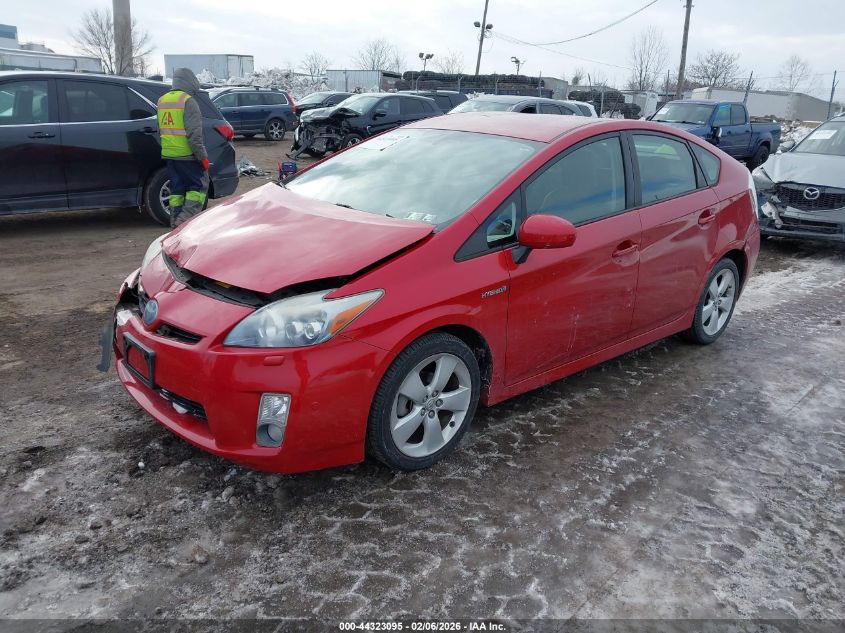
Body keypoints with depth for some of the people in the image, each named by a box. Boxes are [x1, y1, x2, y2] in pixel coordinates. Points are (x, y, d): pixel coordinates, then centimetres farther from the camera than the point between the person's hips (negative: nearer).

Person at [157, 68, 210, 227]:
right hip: (187, 155, -8)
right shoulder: (188, 101, -12)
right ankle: (185, 219, -9)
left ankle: (175, 221, 17)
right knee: (199, 186, 1)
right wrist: (202, 156, -14)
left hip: (169, 154, 8)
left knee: (177, 188, 14)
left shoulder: (162, 100, 15)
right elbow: (194, 134, -18)